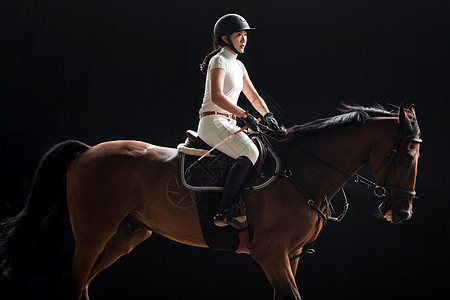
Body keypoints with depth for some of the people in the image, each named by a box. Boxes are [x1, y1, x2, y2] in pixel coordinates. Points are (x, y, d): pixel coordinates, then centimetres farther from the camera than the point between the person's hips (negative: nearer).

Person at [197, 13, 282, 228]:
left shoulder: (238, 65, 19)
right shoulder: (219, 61, -8)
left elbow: (254, 97, 22)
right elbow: (216, 96, -22)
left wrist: (267, 115, 3)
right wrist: (245, 115, -25)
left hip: (228, 125, 9)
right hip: (212, 122, -9)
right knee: (250, 153, -29)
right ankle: (224, 212, -30)